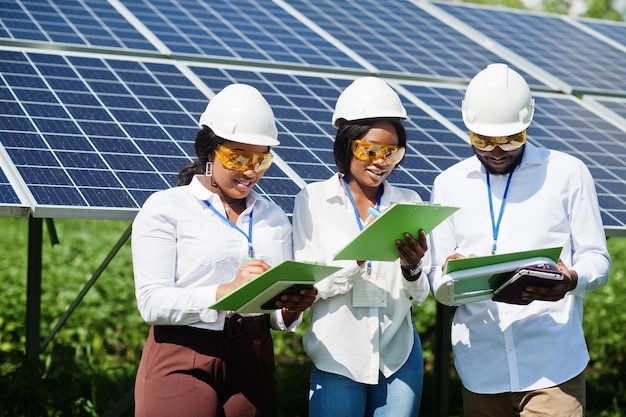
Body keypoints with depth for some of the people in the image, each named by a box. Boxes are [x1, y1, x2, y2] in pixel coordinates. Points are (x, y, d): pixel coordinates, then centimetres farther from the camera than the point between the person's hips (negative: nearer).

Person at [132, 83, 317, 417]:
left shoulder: (273, 218, 12)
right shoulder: (164, 209, -2)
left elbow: (276, 317, 12)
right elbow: (151, 302, -14)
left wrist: (290, 310, -11)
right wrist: (226, 291, -27)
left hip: (252, 362, 4)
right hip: (182, 362, -4)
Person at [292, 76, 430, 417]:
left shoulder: (408, 203, 8)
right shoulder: (313, 199, 0)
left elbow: (418, 297, 6)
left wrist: (412, 269, -16)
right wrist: (359, 258, -23)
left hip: (399, 356, 3)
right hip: (338, 357, -2)